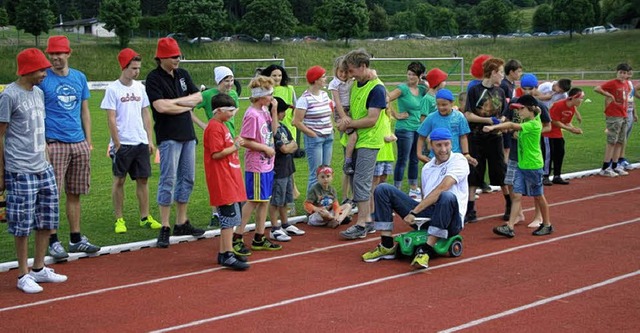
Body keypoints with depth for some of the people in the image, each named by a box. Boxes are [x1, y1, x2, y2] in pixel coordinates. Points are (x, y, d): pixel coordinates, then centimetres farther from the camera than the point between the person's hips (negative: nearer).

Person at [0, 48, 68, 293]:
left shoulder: (39, 93, 13)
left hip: (43, 169, 8)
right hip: (21, 171, -8)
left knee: (47, 219, 13)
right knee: (23, 224, -1)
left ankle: (39, 269, 25)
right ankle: (23, 275, 10)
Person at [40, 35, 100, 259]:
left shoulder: (79, 77, 11)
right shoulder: (43, 79, -3)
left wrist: (88, 141, 11)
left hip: (79, 144, 5)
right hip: (54, 143, -5)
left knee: (75, 193, 11)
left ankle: (76, 239, 19)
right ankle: (53, 241, 2)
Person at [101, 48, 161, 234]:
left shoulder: (140, 87, 9)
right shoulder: (113, 89, -7)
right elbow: (111, 119, -8)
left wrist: (149, 139, 9)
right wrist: (117, 144, -11)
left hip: (141, 142, 5)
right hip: (123, 143, -5)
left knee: (143, 179, 8)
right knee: (119, 180, 3)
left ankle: (145, 217, 16)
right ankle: (119, 219, 11)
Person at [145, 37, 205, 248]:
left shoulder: (182, 74, 12)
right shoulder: (154, 78, -9)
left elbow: (198, 97, 7)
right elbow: (161, 106, -20)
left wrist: (176, 101, -8)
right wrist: (187, 106, -6)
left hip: (188, 135, 7)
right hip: (169, 137, -7)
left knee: (187, 179, 10)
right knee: (168, 180, -7)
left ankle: (182, 223, 19)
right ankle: (165, 228, -3)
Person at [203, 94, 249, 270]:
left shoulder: (222, 126, 19)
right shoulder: (214, 128, -14)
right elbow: (216, 153, -20)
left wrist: (235, 143, 12)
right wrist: (235, 146, -12)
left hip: (230, 179, 11)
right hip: (222, 181, -11)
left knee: (229, 217, 14)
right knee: (230, 216, -11)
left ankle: (224, 252, 20)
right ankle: (227, 255, -10)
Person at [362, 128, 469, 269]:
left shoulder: (459, 160, -2)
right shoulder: (427, 168, 19)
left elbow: (442, 189, -17)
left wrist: (414, 211, -21)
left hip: (450, 221, -6)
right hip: (426, 216, 6)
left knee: (447, 197, -41)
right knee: (383, 189, -2)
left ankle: (426, 251, -34)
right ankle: (387, 246, -8)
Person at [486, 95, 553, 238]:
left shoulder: (534, 124, -18)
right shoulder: (526, 122, 9)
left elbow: (512, 126, -28)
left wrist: (493, 127, -37)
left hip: (533, 166, -7)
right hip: (521, 165, 7)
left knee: (538, 196, 7)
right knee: (517, 195, -1)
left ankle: (547, 225, 24)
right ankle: (510, 227, -6)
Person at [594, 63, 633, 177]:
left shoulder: (626, 84, 11)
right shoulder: (612, 83, -11)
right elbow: (596, 89, -18)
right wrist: (609, 95, -17)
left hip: (624, 116, 8)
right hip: (613, 116, -8)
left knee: (620, 142, 10)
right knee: (612, 142, -8)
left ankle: (615, 166, 18)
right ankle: (605, 168, -5)